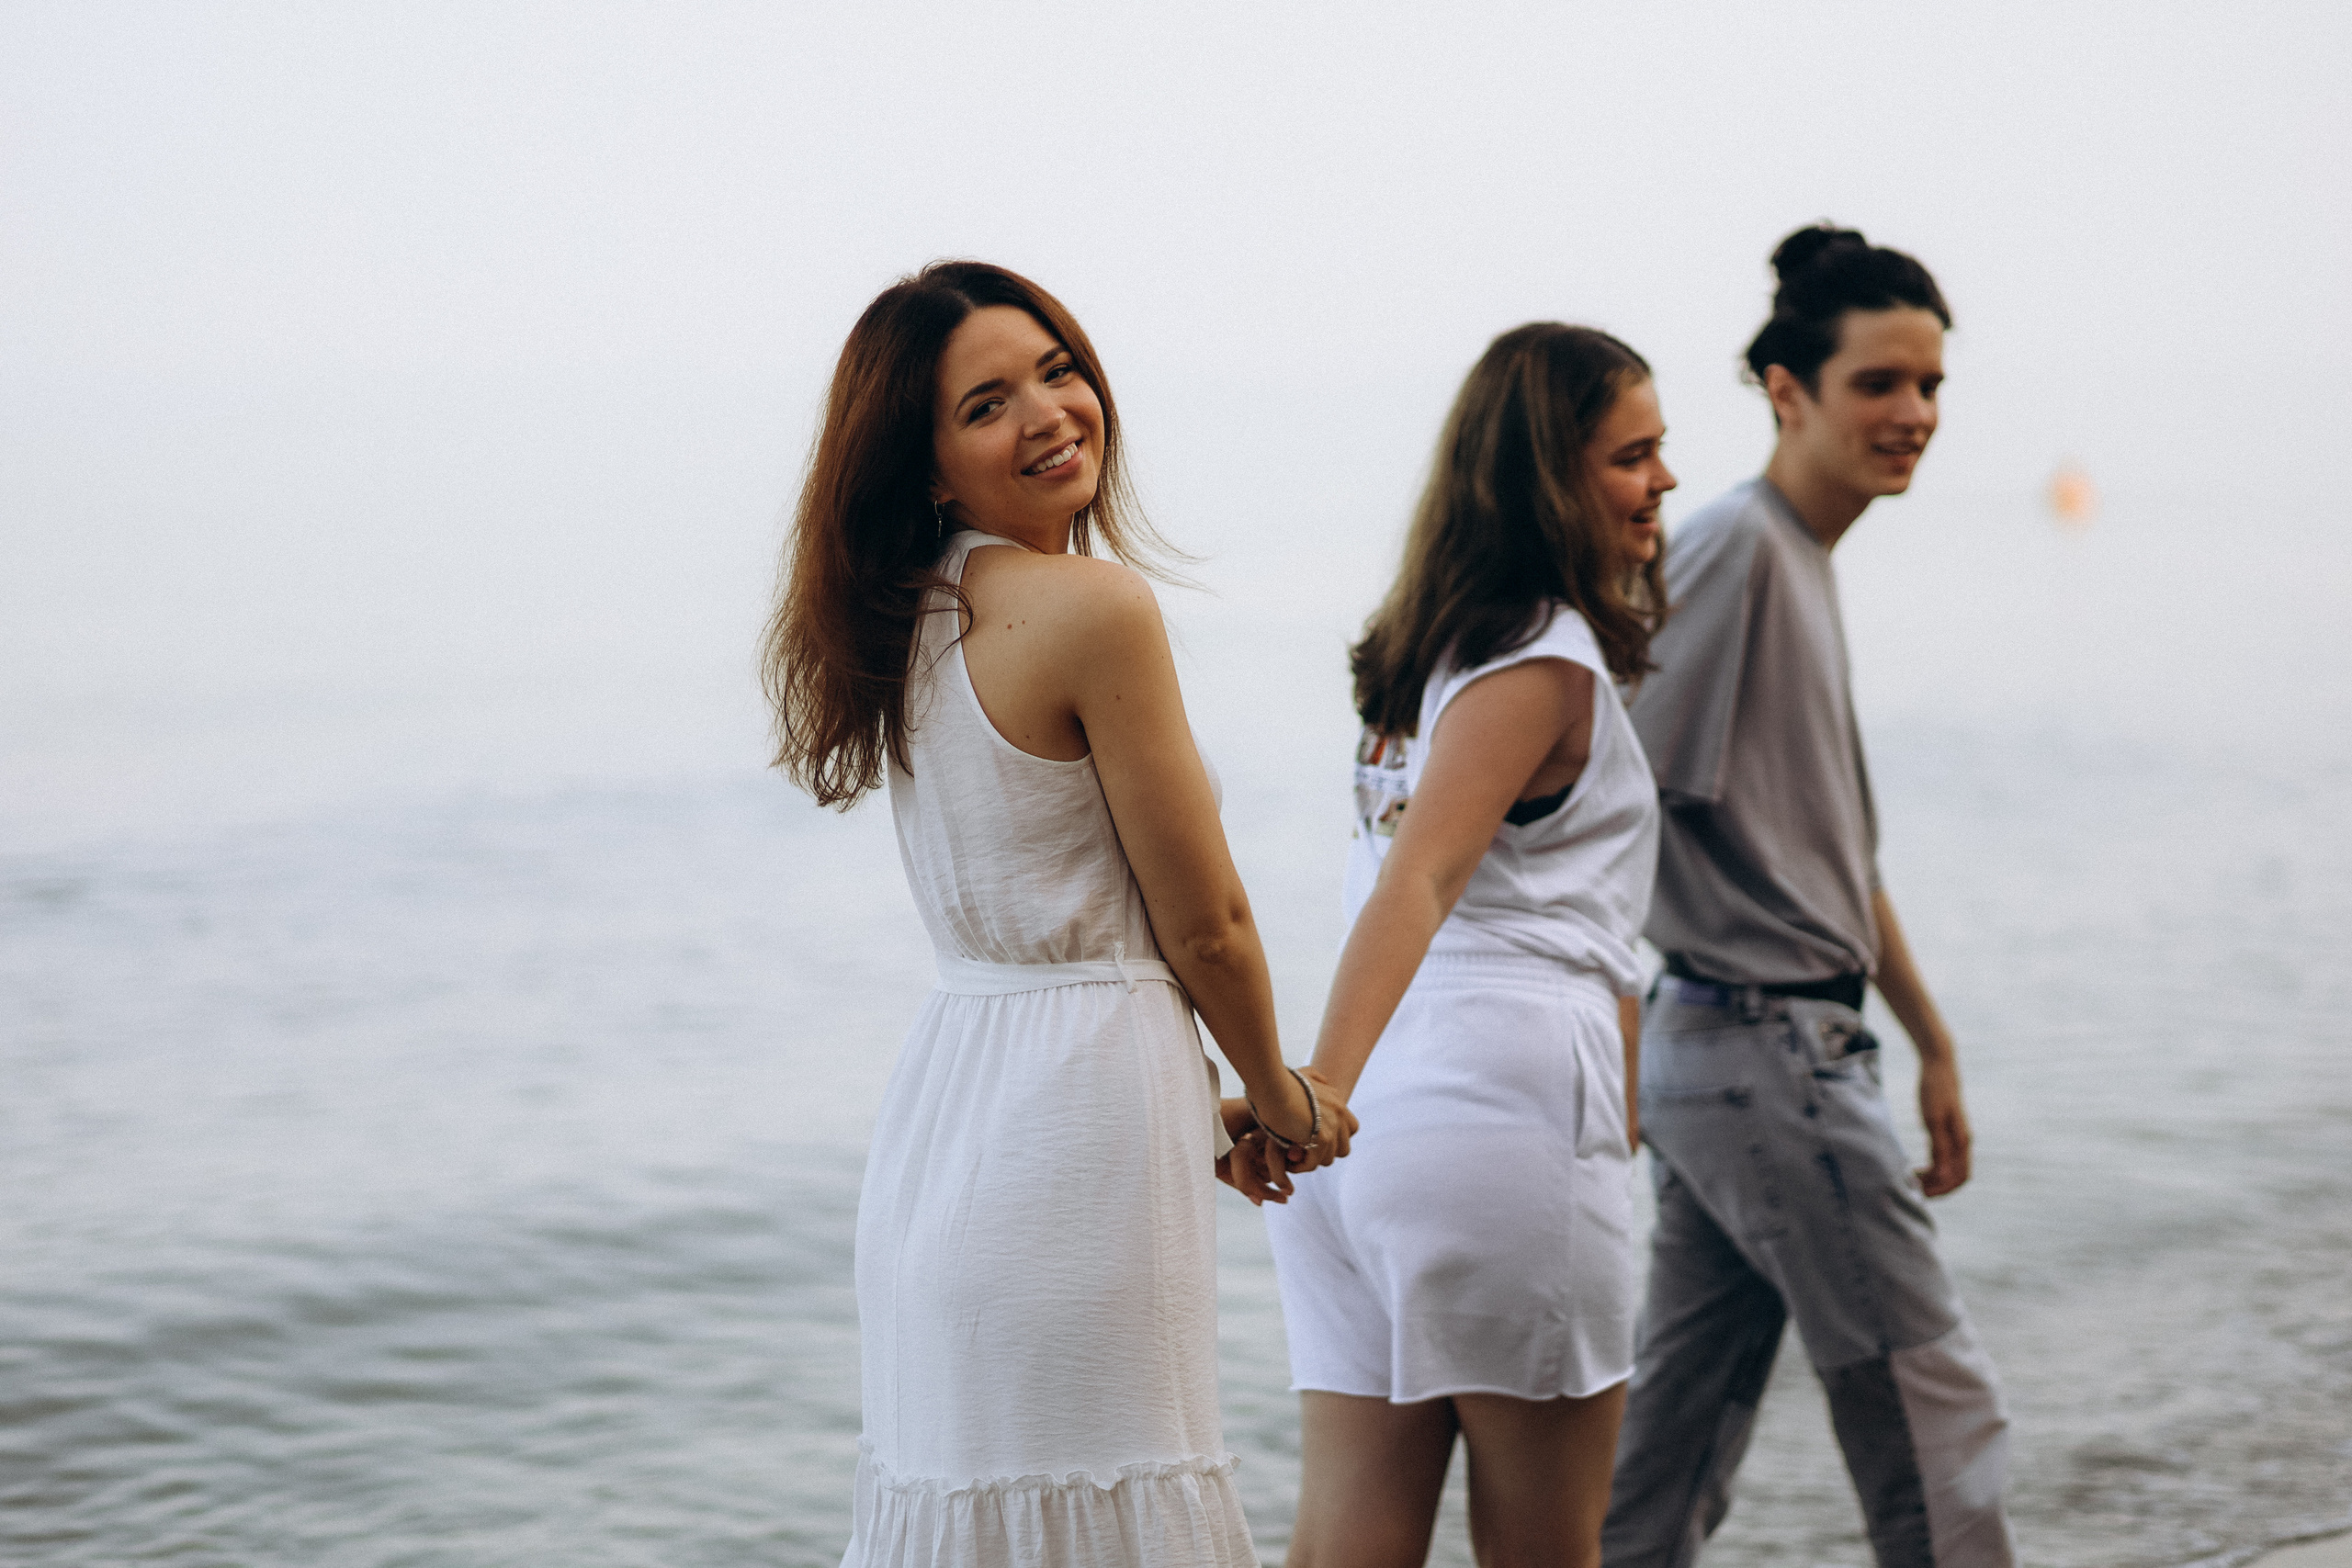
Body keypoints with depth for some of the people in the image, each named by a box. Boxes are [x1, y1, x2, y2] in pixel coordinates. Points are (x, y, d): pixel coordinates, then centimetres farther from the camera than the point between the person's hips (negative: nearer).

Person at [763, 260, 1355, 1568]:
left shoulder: (919, 621, 11)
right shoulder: (1094, 604, -14)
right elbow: (1204, 924, -9)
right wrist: (1282, 1097, 9)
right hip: (1080, 1115, -9)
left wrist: (1197, 1108, 20)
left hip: (950, 1092, 9)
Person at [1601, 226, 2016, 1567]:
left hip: (1722, 1057, 9)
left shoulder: (1808, 561, 16)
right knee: (1939, 1420, -2)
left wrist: (1936, 1044, 26)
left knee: (1673, 1456, 11)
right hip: (1770, 1062, -9)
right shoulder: (1736, 545, -13)